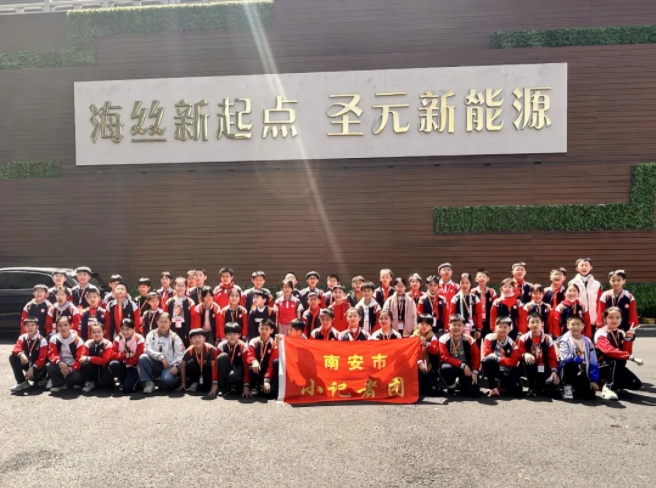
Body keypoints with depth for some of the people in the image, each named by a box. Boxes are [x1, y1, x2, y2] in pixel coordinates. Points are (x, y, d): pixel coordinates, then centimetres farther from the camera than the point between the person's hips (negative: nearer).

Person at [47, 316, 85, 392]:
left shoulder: (77, 340, -13)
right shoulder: (54, 339, -5)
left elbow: (80, 359, -13)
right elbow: (52, 355, -9)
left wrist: (70, 369, -27)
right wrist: (59, 362, -30)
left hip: (73, 367, -3)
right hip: (61, 366, 3)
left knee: (77, 377, -33)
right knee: (51, 366, -28)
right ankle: (58, 384, -4)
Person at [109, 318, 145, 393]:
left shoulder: (139, 339, -16)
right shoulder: (118, 339, -5)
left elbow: (138, 357, -20)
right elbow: (113, 354, -13)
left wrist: (123, 358, -19)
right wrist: (127, 355, -26)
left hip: (133, 366, -5)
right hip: (123, 365, 5)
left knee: (127, 388, -25)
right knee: (113, 364, -30)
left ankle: (136, 380, 12)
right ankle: (123, 382, -4)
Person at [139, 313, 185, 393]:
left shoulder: (174, 337, -2)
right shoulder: (152, 334, 3)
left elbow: (180, 354, -6)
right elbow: (147, 349, -10)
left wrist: (176, 366, -24)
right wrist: (161, 357, -21)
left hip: (169, 365, -3)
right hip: (156, 364, 3)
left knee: (167, 379, -34)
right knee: (143, 357, -26)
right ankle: (148, 382, -15)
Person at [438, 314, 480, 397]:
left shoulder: (469, 340, -11)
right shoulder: (444, 339, -15)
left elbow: (476, 356, -4)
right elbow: (445, 357, -20)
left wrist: (475, 372, -15)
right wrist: (461, 365, -26)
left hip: (467, 368, 1)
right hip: (452, 366, -1)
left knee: (474, 392, -15)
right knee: (445, 368, -38)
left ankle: (461, 383, 23)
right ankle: (451, 386, -1)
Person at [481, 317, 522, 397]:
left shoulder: (512, 344, -2)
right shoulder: (489, 338, -8)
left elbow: (513, 362, -11)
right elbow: (486, 354, -16)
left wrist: (498, 359, -21)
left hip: (506, 372, 2)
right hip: (492, 368, -2)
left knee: (516, 391, -18)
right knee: (489, 359, -37)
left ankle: (501, 383, 18)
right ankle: (493, 387, -16)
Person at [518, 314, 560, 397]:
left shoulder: (548, 339, -1)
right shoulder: (523, 338, -4)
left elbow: (552, 357, -1)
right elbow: (520, 353, -7)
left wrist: (554, 371, -15)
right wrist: (525, 355, -30)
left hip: (543, 370, 1)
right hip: (530, 369, -1)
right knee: (527, 360, -33)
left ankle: (540, 387, 15)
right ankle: (532, 388, -15)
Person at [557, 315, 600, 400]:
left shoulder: (588, 342, 4)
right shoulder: (564, 340, -9)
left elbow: (593, 362, 4)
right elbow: (565, 357, -22)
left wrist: (594, 380, 0)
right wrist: (580, 360, -22)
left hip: (582, 373, 4)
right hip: (569, 369, -4)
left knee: (590, 394, -13)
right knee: (570, 363, -36)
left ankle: (575, 388, 22)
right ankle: (567, 387, -14)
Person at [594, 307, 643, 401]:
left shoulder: (621, 333, 6)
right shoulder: (601, 333, -16)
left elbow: (627, 352, -2)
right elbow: (609, 350, -33)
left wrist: (628, 338, -14)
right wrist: (631, 357, -39)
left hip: (617, 368, 6)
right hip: (602, 367, -6)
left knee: (636, 384, -15)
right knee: (617, 360, -36)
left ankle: (614, 383, 12)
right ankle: (608, 388, -23)